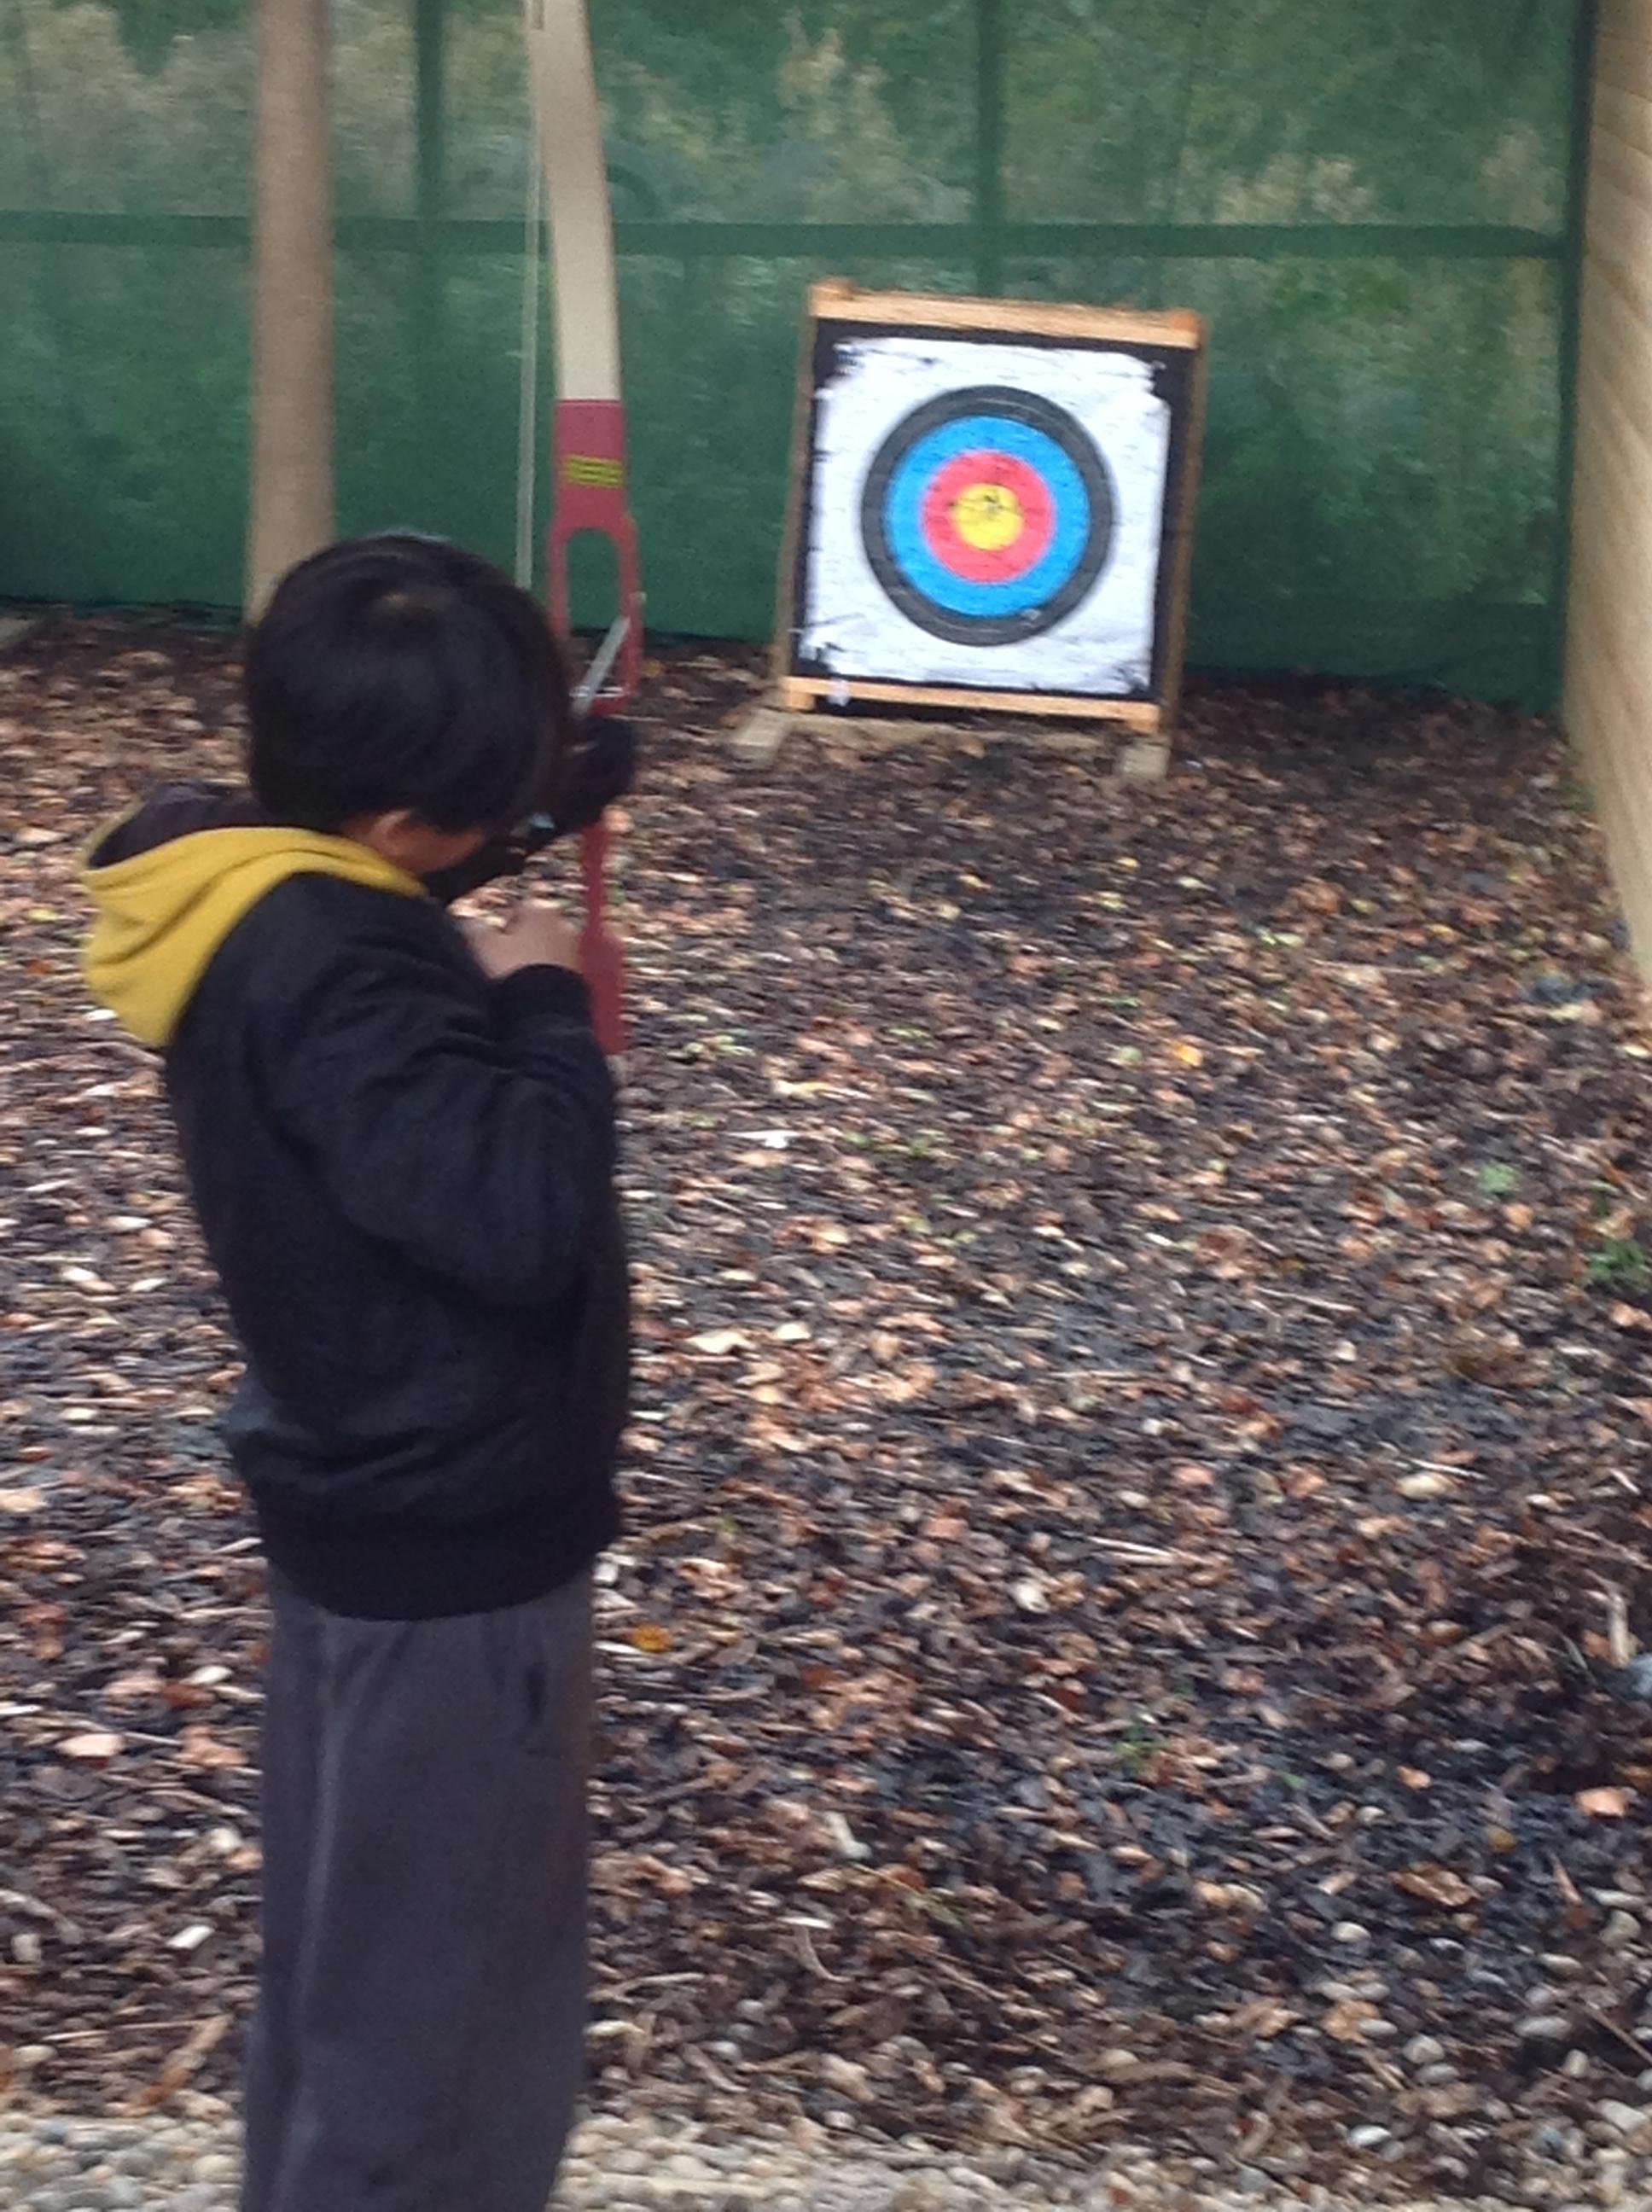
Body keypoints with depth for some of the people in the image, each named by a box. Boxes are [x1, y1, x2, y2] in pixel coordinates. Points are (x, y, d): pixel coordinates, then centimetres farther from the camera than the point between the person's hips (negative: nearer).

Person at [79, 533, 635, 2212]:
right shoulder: (327, 973, -29)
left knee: (355, 1945, 26)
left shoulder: (249, 886, -2)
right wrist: (544, 1007, -21)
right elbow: (519, 1215, -36)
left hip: (371, 1498, 10)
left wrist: (566, 780, 7)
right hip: (447, 1536, -10)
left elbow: (409, 848, 20)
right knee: (440, 1991, 7)